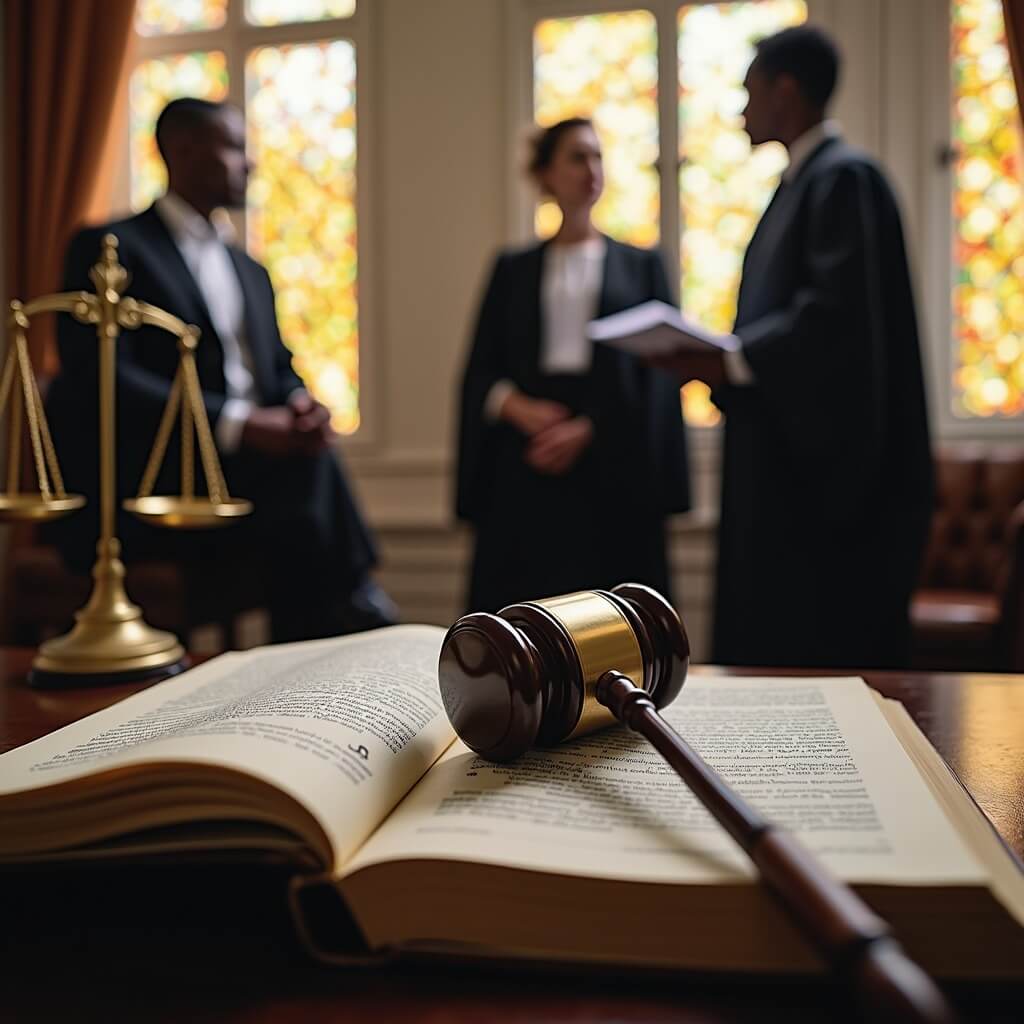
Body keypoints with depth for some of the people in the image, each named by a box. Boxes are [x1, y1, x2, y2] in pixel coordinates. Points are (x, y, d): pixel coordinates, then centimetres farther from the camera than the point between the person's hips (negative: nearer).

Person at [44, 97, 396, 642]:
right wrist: (238, 423, -25)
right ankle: (346, 610, -12)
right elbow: (100, 379, -15)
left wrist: (302, 406, -9)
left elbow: (279, 371, 17)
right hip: (138, 483, -6)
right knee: (304, 469, -27)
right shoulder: (108, 248, -3)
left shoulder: (250, 270, 20)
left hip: (241, 465, 7)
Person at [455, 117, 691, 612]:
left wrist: (588, 429, -11)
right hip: (525, 466, 1)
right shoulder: (514, 269, 13)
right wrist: (520, 408, -12)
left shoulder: (641, 265, 10)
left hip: (612, 469, -1)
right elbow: (481, 372, 8)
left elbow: (658, 372, 1)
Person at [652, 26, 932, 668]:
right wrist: (720, 360, 6)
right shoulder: (805, 178, 19)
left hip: (827, 465, -10)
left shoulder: (844, 178, -10)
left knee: (819, 649, -5)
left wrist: (728, 362, -18)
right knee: (773, 642, 12)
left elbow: (840, 315, -22)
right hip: (788, 468, 10)